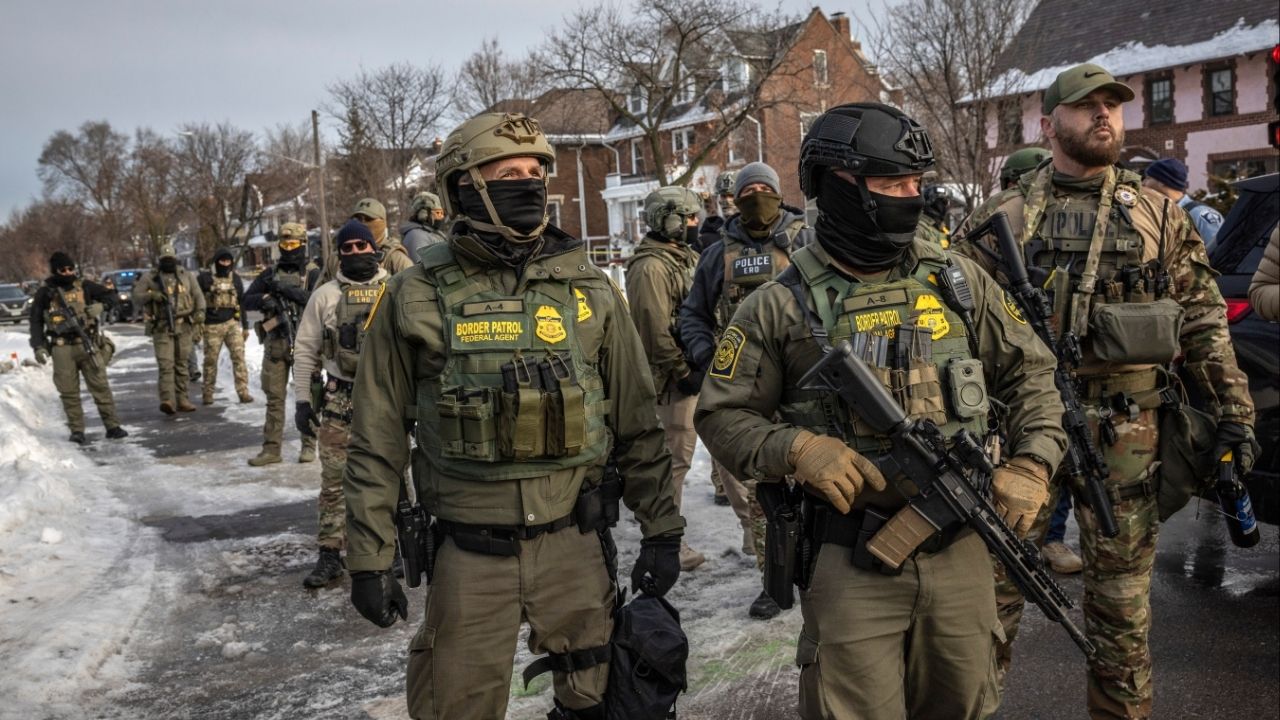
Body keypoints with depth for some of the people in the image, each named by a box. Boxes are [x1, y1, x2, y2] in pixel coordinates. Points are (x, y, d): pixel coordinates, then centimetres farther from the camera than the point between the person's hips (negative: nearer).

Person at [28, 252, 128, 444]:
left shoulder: (84, 286, 7)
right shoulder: (44, 293, 5)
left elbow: (111, 296, 11)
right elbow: (35, 321, 9)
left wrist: (100, 305, -11)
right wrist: (38, 346, -1)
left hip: (88, 344, 0)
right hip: (62, 349, 0)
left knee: (100, 386, -1)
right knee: (69, 392, 1)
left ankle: (112, 426, 2)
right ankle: (77, 430, 8)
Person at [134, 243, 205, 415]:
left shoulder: (186, 276, 11)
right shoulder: (149, 277, 5)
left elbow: (198, 295, 13)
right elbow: (136, 298, 5)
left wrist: (200, 311, -4)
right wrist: (151, 295, -14)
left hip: (183, 326, 3)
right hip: (162, 328, -3)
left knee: (181, 365, 7)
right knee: (166, 365, -13)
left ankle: (181, 400, 13)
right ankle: (167, 400, -22)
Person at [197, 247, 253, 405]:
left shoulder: (236, 279, 11)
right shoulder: (205, 278, 0)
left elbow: (242, 303, 16)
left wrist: (245, 326, 15)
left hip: (232, 323, 2)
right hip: (212, 325, -2)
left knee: (239, 356, -8)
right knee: (210, 360, 3)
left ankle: (243, 391, -8)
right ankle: (208, 393, 14)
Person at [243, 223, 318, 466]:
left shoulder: (312, 274, 2)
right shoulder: (269, 274, 12)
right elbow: (247, 300, 9)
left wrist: (285, 289, -18)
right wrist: (264, 299, -10)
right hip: (275, 344, 3)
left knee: (307, 395, 2)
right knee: (274, 397, 5)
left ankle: (309, 445, 11)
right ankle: (271, 448, 9)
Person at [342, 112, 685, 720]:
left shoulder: (589, 289, 1)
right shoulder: (418, 298, -4)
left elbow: (637, 423, 6)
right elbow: (376, 442, 1)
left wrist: (661, 529, 5)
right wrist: (369, 558, 0)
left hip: (575, 544, 2)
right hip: (469, 555, -1)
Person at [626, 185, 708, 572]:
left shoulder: (685, 257, 16)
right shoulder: (651, 267, -16)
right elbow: (657, 331, -22)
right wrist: (684, 372, -19)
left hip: (694, 371, 10)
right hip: (675, 378, -10)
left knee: (679, 452, 18)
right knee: (675, 456, -5)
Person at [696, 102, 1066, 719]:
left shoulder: (959, 280, 5)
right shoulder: (782, 306, -5)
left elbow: (1028, 373, 13)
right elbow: (722, 415, -1)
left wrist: (1032, 465, 0)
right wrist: (795, 449, -18)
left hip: (959, 547, 4)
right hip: (850, 558, -3)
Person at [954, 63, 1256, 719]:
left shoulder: (1160, 215, 7)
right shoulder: (1001, 217, 3)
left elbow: (1202, 319, 8)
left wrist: (1233, 408, 4)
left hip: (1127, 431, 1)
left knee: (1121, 590, 12)